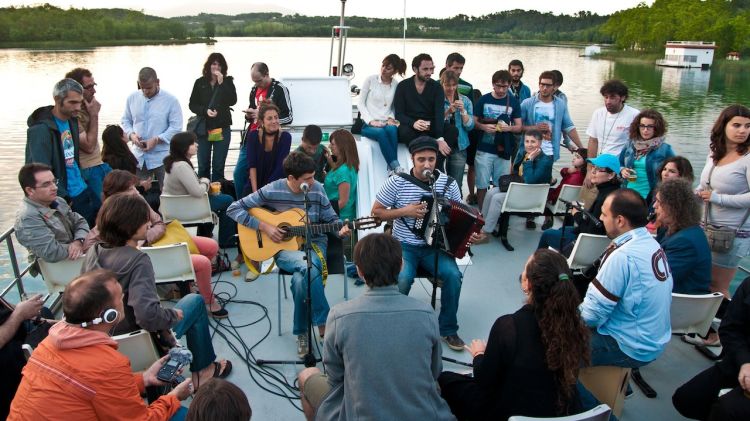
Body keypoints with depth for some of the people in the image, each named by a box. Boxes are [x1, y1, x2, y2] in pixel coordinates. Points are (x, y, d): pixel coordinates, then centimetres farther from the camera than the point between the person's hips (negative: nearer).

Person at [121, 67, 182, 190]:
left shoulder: (170, 100, -8)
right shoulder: (132, 98, 6)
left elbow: (176, 127, -11)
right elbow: (125, 121, 14)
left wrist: (156, 140, -20)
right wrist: (131, 134, -8)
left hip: (162, 157, -4)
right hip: (139, 157, 4)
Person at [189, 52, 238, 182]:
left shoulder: (227, 81, 4)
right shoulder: (200, 82, 6)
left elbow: (232, 101, -11)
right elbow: (192, 104, 6)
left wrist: (221, 83, -16)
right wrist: (205, 111, -12)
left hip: (222, 127, -1)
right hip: (203, 127, 1)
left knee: (218, 165, 3)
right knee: (203, 165, 6)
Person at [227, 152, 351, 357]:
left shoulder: (317, 190, -5)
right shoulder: (271, 191, -11)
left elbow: (331, 218, 5)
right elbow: (234, 209, -8)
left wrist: (341, 228, -18)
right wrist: (264, 226, -16)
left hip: (314, 244, 2)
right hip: (284, 248, -2)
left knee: (301, 278, -32)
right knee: (308, 267, -36)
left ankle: (302, 332, -10)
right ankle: (324, 323, -19)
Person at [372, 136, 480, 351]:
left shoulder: (448, 183, -1)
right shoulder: (397, 182, -8)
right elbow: (377, 212, -2)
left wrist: (470, 234, -11)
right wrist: (405, 211, -16)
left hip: (436, 246, 2)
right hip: (404, 246, -2)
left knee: (453, 275, -24)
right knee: (402, 278, -30)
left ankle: (448, 329, -1)